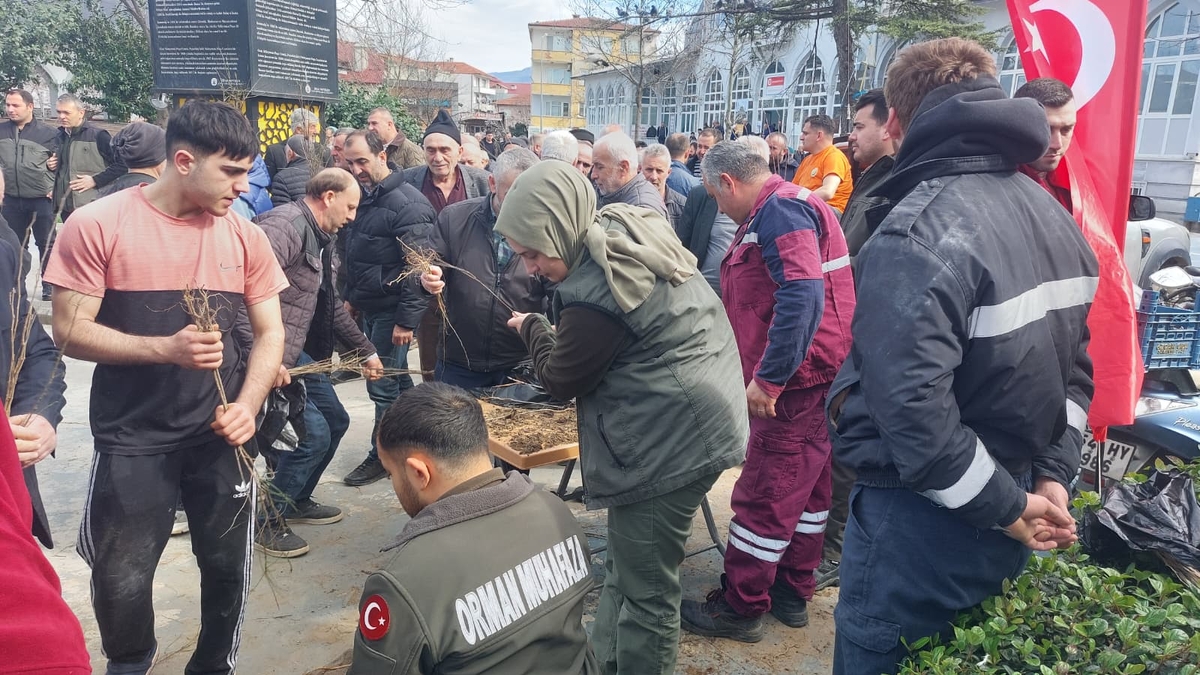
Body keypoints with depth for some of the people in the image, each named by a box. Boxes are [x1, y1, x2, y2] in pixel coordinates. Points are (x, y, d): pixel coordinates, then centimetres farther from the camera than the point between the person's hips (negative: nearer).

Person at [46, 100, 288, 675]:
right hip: (131, 440, -2)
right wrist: (165, 349, -24)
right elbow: (71, 331, -9)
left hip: (220, 434, 3)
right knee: (121, 583, 5)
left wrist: (246, 406, -11)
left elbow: (269, 333, 5)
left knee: (228, 568, 11)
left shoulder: (246, 237, 0)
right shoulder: (97, 225, -9)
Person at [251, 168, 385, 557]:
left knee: (335, 421, 16)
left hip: (296, 354, 10)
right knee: (313, 434, -11)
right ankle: (267, 521, 10)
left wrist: (365, 350, 26)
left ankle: (297, 501, 35)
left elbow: (330, 306, 25)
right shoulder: (286, 225, -18)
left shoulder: (320, 239, 15)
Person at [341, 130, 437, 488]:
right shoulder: (363, 197, 10)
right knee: (398, 380, 17)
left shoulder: (407, 204, -18)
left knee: (384, 385, -2)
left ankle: (383, 456, 12)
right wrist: (350, 297, 19)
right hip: (368, 308, 9)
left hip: (391, 311, -9)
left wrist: (406, 320, -22)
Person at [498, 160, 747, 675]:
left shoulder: (595, 293, -25)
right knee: (626, 568, 22)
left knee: (643, 589, 5)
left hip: (670, 442, -11)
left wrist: (531, 328, 9)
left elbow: (560, 380, -7)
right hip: (690, 423, 11)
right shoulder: (631, 228, 4)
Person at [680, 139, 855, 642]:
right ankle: (792, 592, 30)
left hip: (798, 379, -11)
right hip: (811, 378, 11)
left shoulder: (780, 209, -16)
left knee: (764, 496, -1)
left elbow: (803, 296, -29)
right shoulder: (781, 209, 17)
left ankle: (740, 608, 10)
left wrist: (768, 377, -26)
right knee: (805, 487, 17)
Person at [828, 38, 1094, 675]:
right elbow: (1076, 365, 10)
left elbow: (915, 413, -31)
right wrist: (1053, 476, 4)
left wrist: (1010, 506, -17)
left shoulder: (918, 232, -24)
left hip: (921, 522, -8)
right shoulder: (1055, 216, 6)